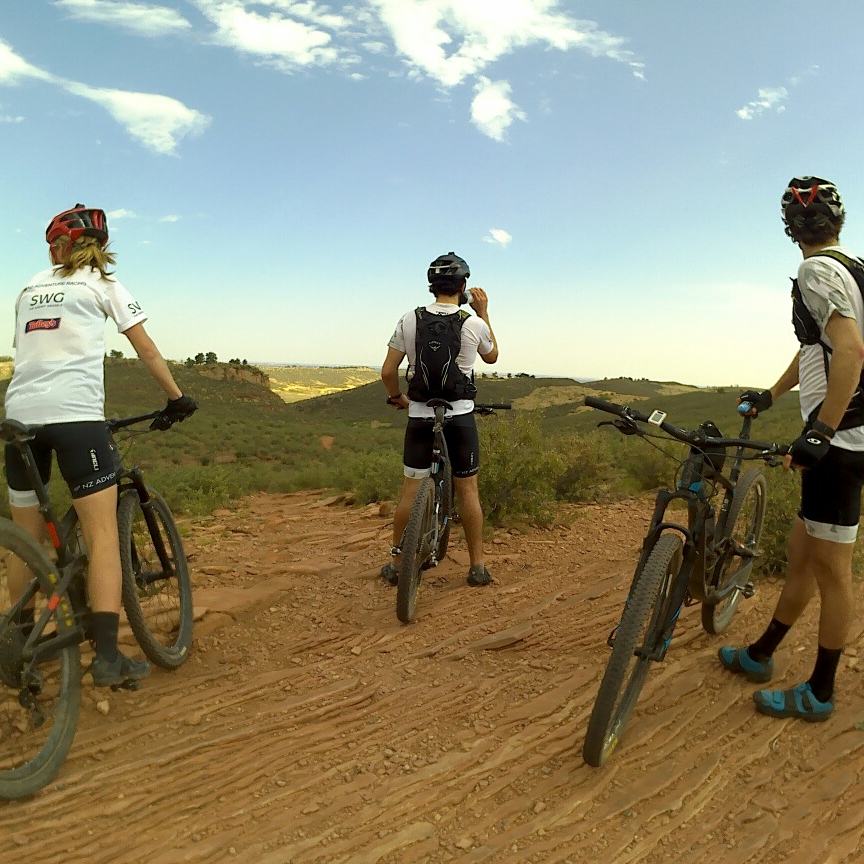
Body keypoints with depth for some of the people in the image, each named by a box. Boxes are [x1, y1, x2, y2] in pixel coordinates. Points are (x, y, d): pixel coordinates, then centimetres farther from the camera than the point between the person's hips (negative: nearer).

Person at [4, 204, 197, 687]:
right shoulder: (103, 283, 11)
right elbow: (146, 349, 9)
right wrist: (177, 398, 17)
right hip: (75, 416, -5)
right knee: (103, 535, -5)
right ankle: (108, 656, -11)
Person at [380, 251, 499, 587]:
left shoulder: (410, 320, -4)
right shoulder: (474, 324, -6)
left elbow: (388, 371, -2)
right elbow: (492, 356, 15)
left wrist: (397, 398, 17)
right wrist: (484, 312, 18)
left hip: (420, 416, 1)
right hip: (460, 416, -1)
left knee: (410, 489, 10)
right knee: (468, 489, 8)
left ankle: (396, 562, 17)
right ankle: (478, 566, 13)